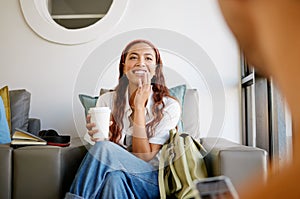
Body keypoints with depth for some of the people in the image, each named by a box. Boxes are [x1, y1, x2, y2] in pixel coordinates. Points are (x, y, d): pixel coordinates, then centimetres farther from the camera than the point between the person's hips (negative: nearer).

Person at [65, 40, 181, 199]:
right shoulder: (107, 100, 0)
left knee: (104, 148, -29)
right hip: (116, 176, 2)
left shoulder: (169, 106, -8)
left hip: (152, 182, -2)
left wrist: (139, 107, -17)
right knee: (113, 177, -36)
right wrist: (96, 137, -21)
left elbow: (145, 158, -13)